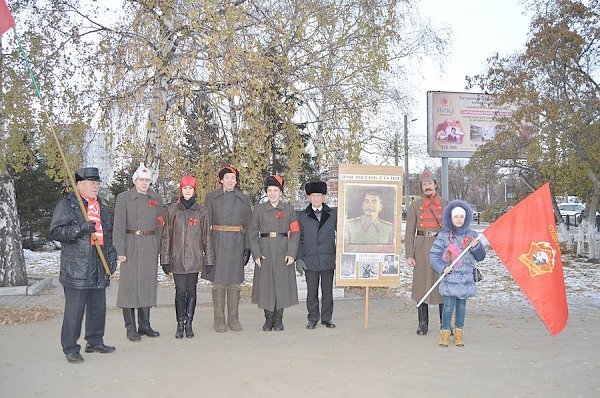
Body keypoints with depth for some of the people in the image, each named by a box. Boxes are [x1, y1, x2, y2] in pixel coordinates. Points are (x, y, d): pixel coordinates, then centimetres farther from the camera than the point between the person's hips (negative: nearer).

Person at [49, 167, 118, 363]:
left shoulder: (102, 206, 18)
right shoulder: (67, 204, -3)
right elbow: (55, 231, -10)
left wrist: (112, 257, 16)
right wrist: (80, 228, -21)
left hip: (99, 268, 7)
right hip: (76, 268, -6)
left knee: (98, 307, 13)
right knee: (74, 310, -3)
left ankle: (95, 341, 27)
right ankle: (70, 349, 8)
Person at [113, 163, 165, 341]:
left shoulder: (156, 198, 10)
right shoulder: (123, 198, -1)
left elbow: (160, 224, 12)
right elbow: (119, 225, -6)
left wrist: (158, 247, 6)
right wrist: (120, 250, -13)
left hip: (150, 246, 4)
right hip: (131, 245, -4)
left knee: (148, 284, 8)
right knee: (129, 284, -2)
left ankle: (144, 325, 18)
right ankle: (130, 328, 6)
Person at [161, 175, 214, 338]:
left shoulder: (202, 211, 4)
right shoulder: (172, 210, 3)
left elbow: (207, 236, 6)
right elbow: (166, 235, 5)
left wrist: (209, 259, 4)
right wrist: (165, 259, 1)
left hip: (194, 258, 0)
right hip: (177, 258, 0)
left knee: (191, 291, 6)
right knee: (180, 291, 2)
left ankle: (189, 324, 17)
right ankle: (180, 324, 13)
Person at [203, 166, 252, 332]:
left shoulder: (244, 199, 9)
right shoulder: (211, 197, 4)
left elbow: (248, 225, 9)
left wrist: (247, 247, 4)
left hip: (236, 244, 1)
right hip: (217, 242, -1)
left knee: (235, 282, 5)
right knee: (218, 281, 1)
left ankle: (233, 318, 14)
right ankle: (219, 319, 10)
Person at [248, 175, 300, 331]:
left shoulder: (289, 209, 5)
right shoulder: (259, 209, 6)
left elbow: (295, 232, 2)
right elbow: (252, 232, 4)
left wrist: (291, 253, -8)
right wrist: (256, 253, -5)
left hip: (283, 252, 0)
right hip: (265, 251, 0)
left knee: (282, 283, 2)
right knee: (266, 284, 2)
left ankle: (278, 319, 14)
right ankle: (268, 319, 14)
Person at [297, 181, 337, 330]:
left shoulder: (333, 214, 7)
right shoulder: (302, 216, 7)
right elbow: (300, 238, 8)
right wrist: (299, 257, 0)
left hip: (328, 260, 0)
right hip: (310, 260, 0)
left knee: (328, 290, 7)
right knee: (311, 291, 5)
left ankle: (327, 318, 19)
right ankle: (313, 318, 16)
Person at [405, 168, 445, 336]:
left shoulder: (445, 205, 8)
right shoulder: (415, 206, 6)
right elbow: (409, 232, 4)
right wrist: (409, 255, -4)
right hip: (422, 249, 0)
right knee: (421, 285, 2)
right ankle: (423, 324, 12)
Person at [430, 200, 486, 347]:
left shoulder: (471, 235, 6)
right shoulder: (443, 236, -2)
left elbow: (481, 257, 8)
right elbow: (434, 254, -2)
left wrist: (475, 246, -12)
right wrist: (442, 268, -14)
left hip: (466, 277, 3)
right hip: (450, 277, -3)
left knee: (462, 305, 10)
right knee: (449, 305, -4)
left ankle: (459, 333, 22)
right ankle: (445, 332, 10)